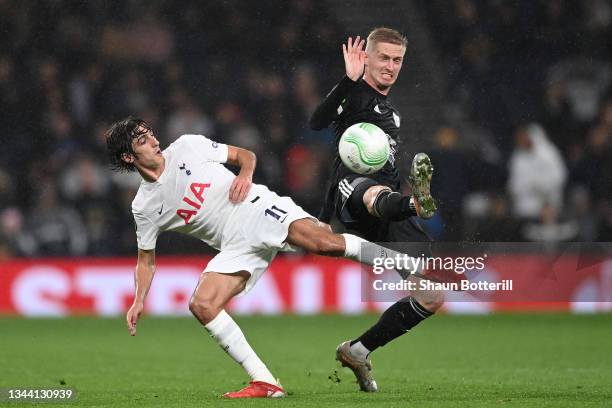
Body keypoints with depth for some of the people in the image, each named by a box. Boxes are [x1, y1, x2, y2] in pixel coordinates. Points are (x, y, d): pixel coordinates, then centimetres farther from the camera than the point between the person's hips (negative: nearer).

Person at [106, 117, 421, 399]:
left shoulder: (187, 146, 5)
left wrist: (245, 175, -7)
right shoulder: (144, 207, 9)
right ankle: (264, 383, -17)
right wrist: (139, 301, 4)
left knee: (325, 242, -28)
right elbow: (146, 259, 18)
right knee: (202, 305, -20)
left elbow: (245, 155, 15)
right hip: (237, 246, 2)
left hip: (260, 209, -2)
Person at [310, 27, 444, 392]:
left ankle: (357, 351, 14)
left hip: (388, 213, 8)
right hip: (353, 188, -8)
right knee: (377, 194, -45)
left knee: (433, 296, 1)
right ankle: (416, 200, -84)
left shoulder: (392, 112, 29)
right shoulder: (354, 94, 5)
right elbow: (317, 123, -17)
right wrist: (348, 80, -24)